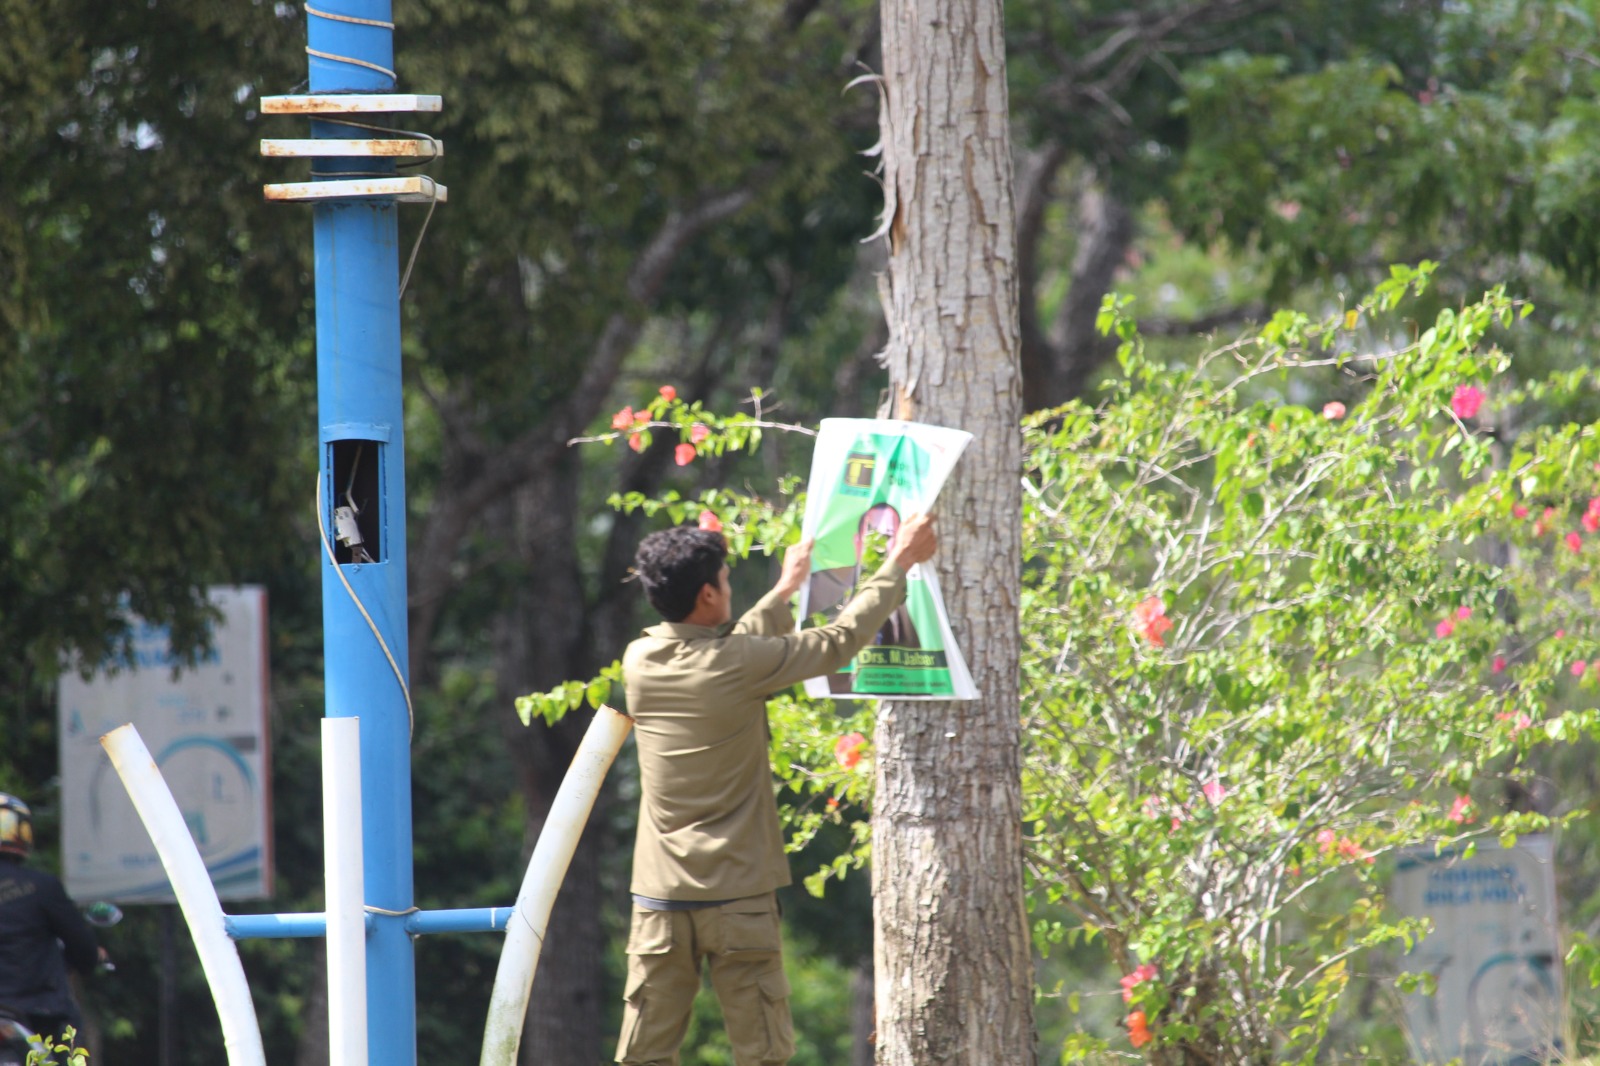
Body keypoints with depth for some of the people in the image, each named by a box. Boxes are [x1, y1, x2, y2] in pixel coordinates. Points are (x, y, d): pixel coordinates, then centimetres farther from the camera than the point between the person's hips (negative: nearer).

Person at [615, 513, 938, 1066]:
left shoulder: (639, 662, 3)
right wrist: (899, 564, 14)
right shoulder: (741, 666, -11)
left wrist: (784, 593, 36)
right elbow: (841, 639, 0)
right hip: (738, 895, -4)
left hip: (659, 897, 4)